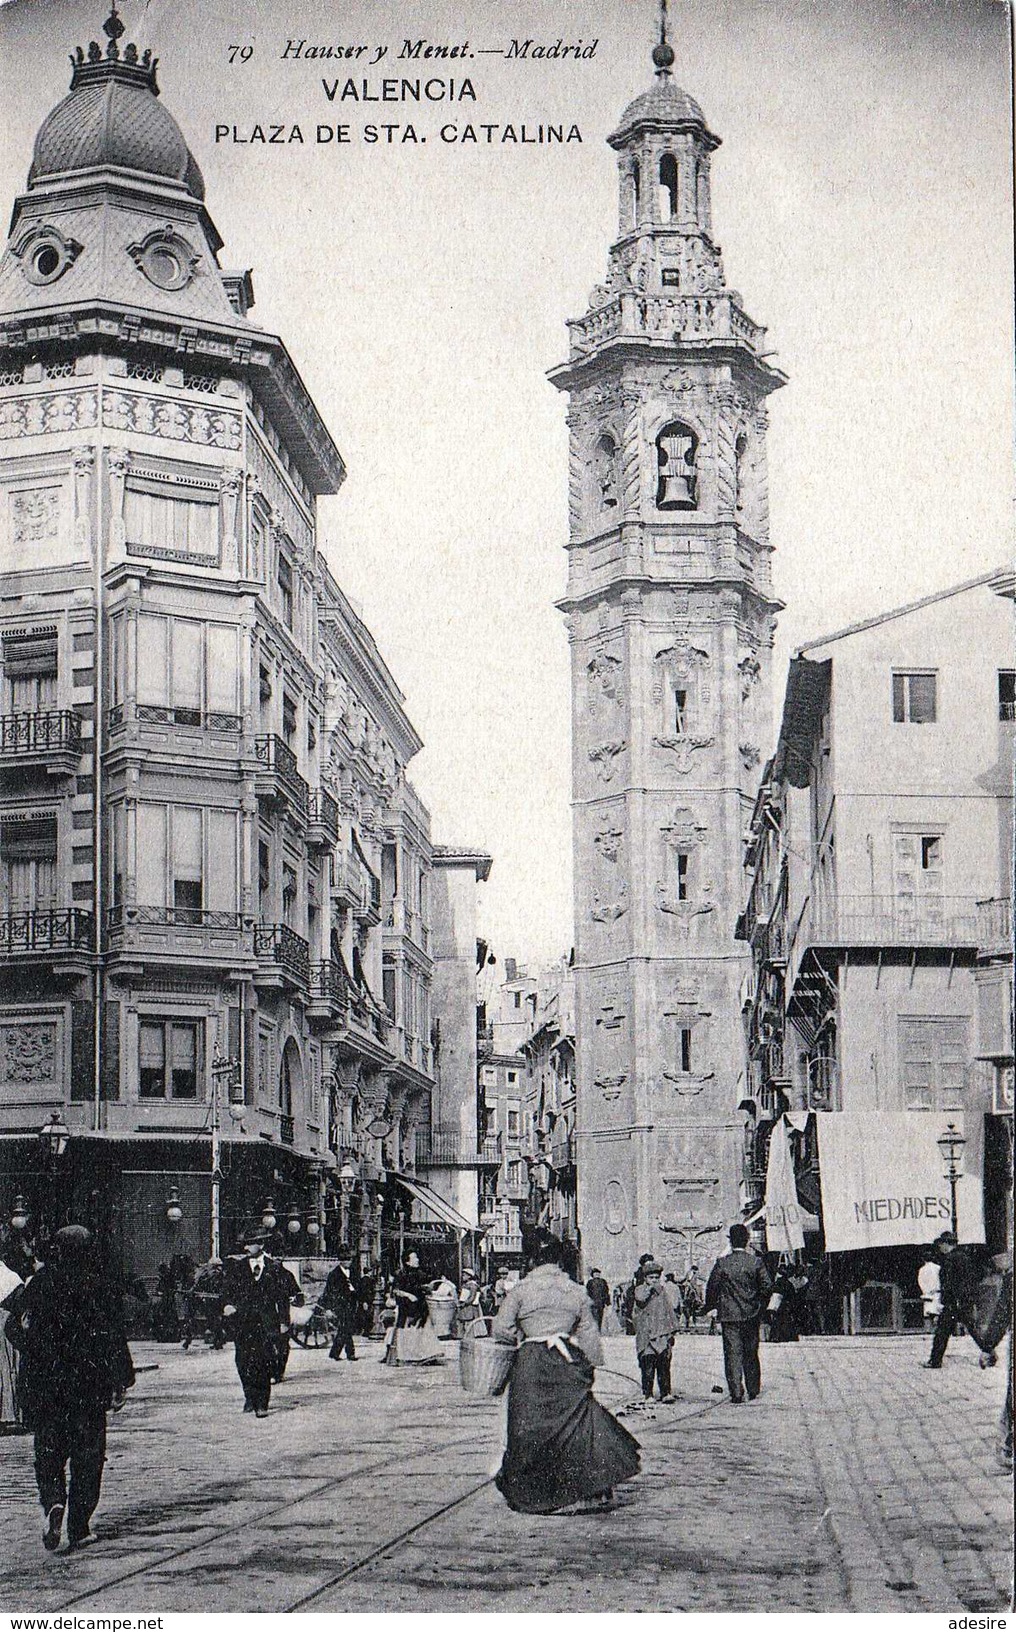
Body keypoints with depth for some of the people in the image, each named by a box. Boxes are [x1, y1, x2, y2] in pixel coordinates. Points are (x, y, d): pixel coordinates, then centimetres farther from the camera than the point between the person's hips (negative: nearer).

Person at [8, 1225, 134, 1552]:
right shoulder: (97, 1288, -6)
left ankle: (53, 1501, -15)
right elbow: (113, 1338, -7)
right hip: (88, 1386, -1)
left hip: (41, 1387, 1)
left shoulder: (35, 1286, -2)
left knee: (48, 1452, 12)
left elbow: (15, 1332, 5)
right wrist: (121, 1382, -2)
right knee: (87, 1457, 9)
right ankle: (79, 1530, 8)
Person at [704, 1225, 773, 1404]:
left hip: (728, 1315, -2)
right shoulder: (756, 1262, -4)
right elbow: (767, 1286, -3)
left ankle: (736, 1394, -7)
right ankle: (753, 1391, 22)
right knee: (751, 1354, 15)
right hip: (751, 1315, 2)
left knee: (733, 1354, 0)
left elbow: (712, 1288, -4)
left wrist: (710, 1306, 12)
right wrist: (760, 1307, 11)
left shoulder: (722, 1263, -7)